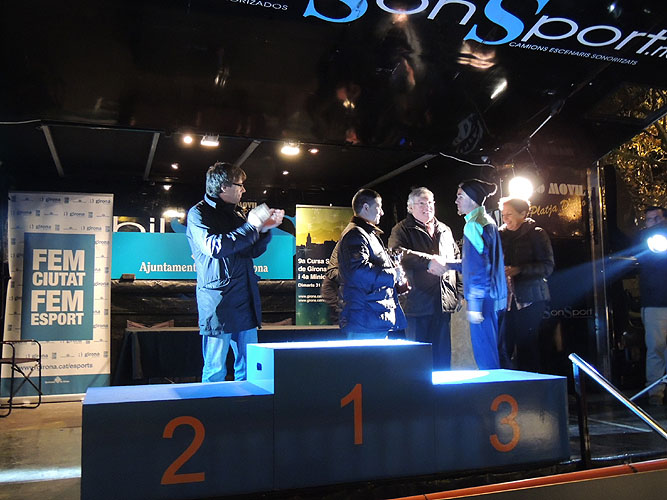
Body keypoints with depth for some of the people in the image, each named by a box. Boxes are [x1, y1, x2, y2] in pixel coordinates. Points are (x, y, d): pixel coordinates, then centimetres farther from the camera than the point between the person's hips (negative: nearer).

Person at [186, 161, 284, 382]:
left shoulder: (236, 213, 18)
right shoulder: (198, 213, -3)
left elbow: (253, 251, 26)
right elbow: (214, 246, -21)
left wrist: (265, 228, 10)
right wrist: (251, 226, -15)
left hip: (245, 301, 7)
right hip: (217, 301, -7)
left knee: (249, 368, 11)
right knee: (215, 371, -2)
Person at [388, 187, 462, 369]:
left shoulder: (445, 230, 21)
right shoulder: (402, 230, 1)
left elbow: (457, 260, 24)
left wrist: (460, 292, 14)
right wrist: (428, 261, -29)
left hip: (443, 304, 6)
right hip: (417, 304, -5)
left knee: (442, 357, 11)